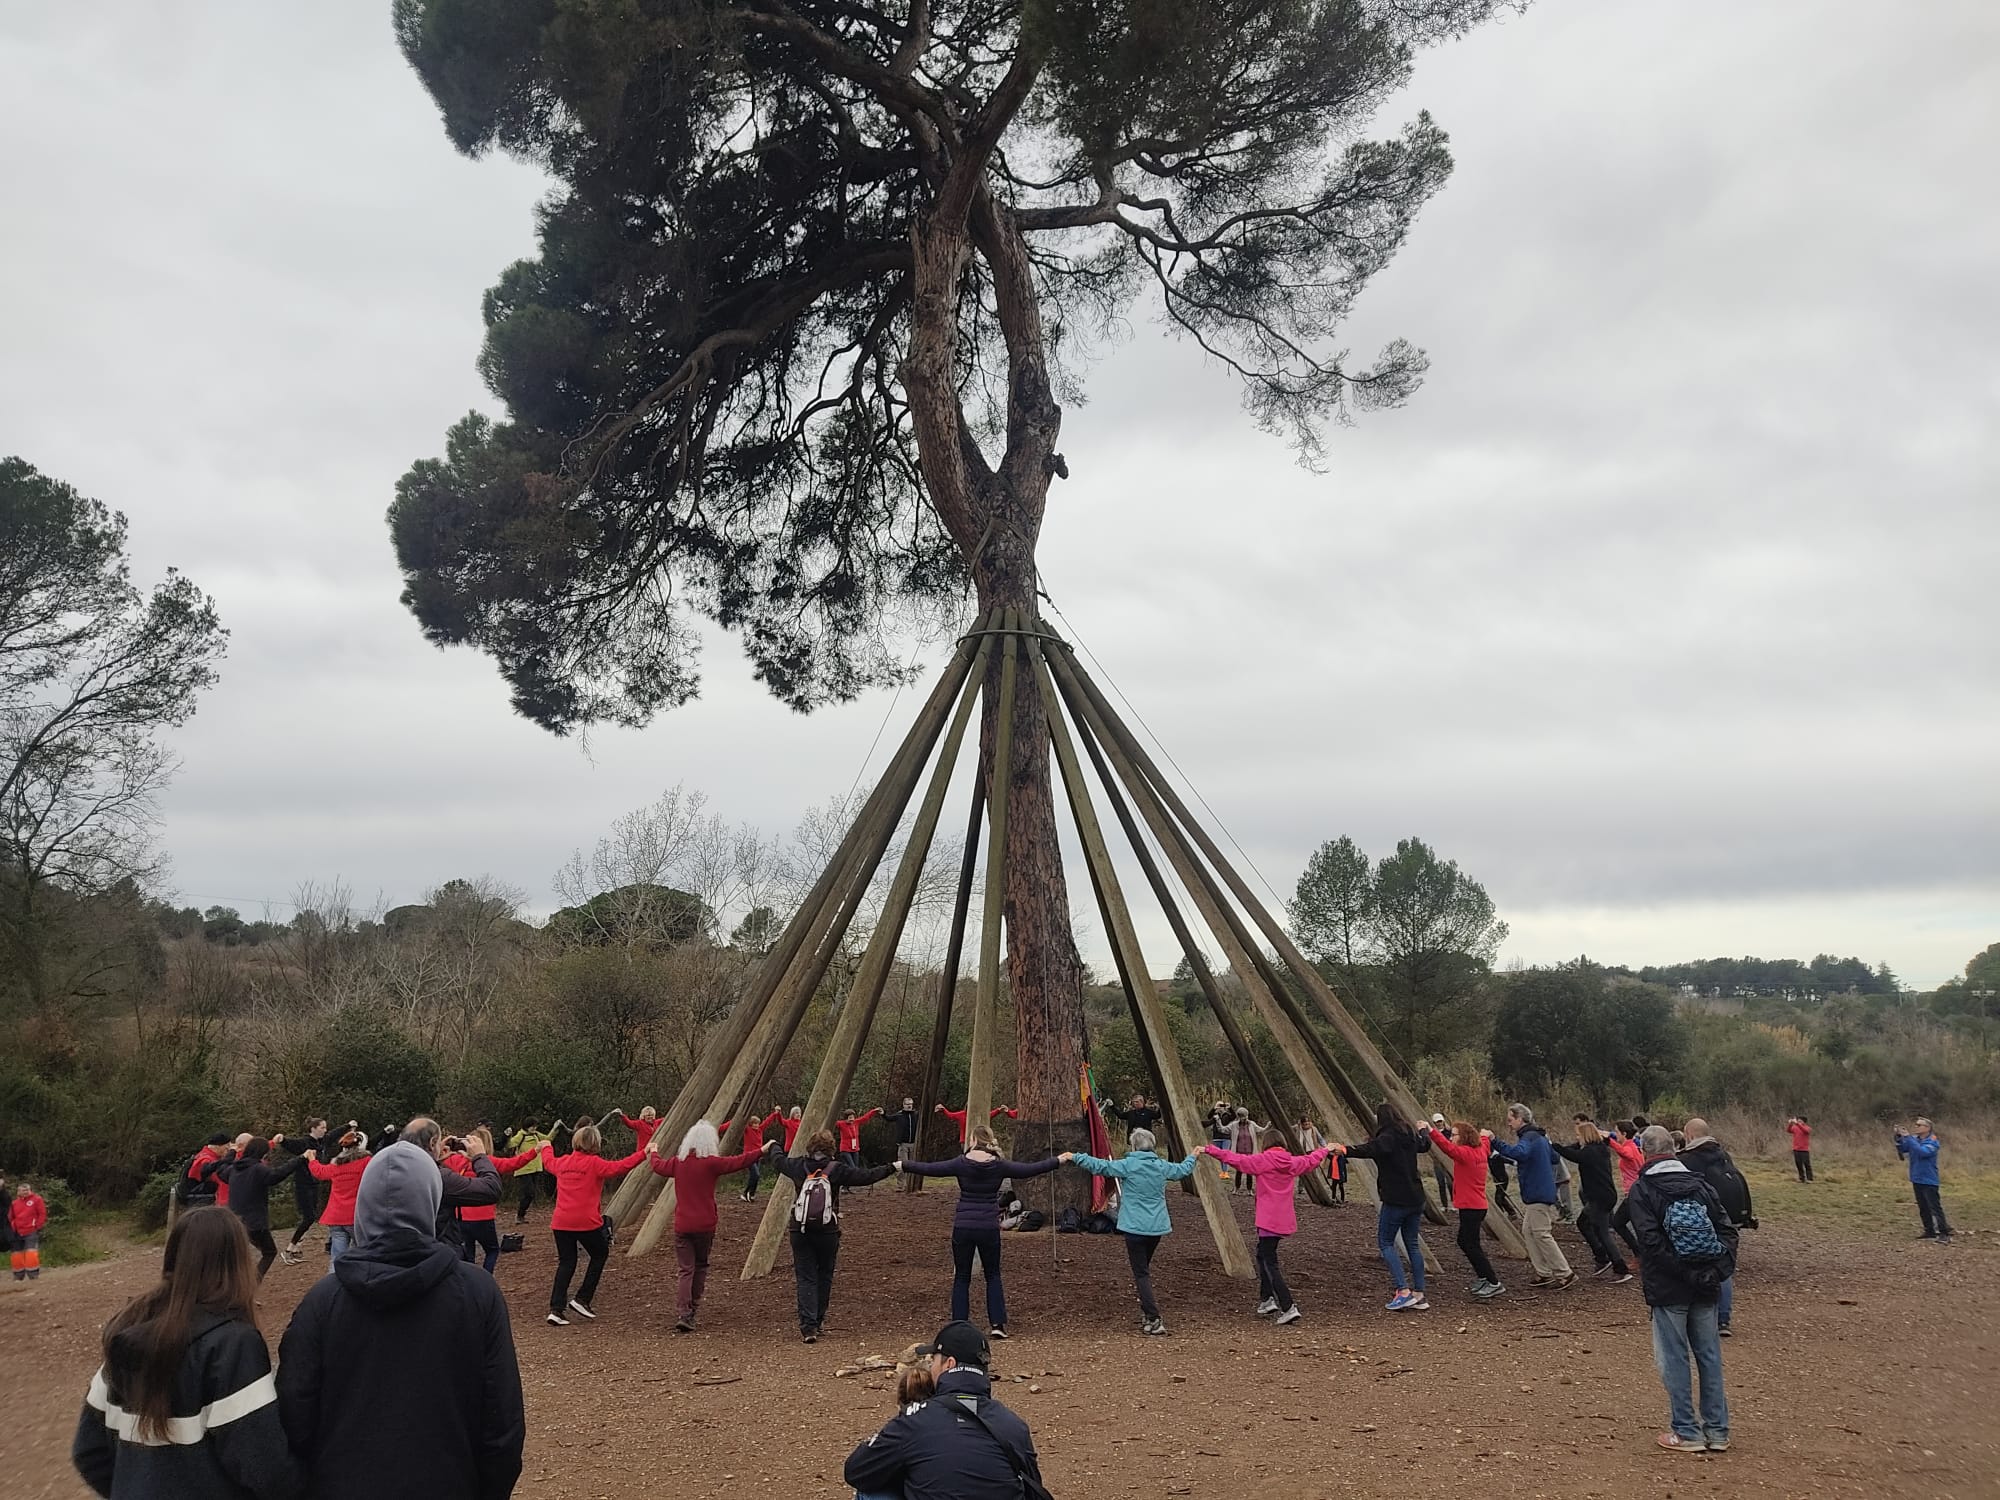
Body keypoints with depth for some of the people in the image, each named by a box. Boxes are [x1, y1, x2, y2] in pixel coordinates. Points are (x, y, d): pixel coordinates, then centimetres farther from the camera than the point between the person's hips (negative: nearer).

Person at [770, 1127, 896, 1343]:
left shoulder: (799, 1166, 2)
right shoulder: (836, 1169, -6)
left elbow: (780, 1161, 21)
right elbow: (865, 1176, -7)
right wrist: (892, 1167, 2)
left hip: (800, 1230, 1)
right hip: (828, 1232, -1)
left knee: (806, 1278, 2)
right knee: (824, 1276, 17)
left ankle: (808, 1326, -11)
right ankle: (818, 1321, 26)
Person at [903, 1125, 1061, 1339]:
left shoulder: (961, 1163, -6)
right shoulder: (999, 1165, -3)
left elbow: (929, 1168, -3)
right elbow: (1030, 1169, 5)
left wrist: (902, 1165, 9)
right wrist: (1058, 1161, 17)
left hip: (962, 1228, -1)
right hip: (989, 1229, 1)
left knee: (961, 1278, 11)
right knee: (993, 1276, 16)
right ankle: (997, 1324, 9)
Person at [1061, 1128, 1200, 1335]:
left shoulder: (1128, 1165, -10)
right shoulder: (1162, 1166, 6)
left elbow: (1100, 1166, -13)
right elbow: (1184, 1170, 23)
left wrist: (1074, 1157, -6)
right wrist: (1192, 1157, 44)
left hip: (1135, 1227, -6)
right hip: (1157, 1227, 6)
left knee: (1141, 1273, -5)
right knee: (1144, 1268, 22)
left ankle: (1153, 1319, -14)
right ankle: (1147, 1312, 25)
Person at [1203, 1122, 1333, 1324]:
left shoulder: (1262, 1161, -9)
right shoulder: (1292, 1162, 8)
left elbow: (1234, 1158, -15)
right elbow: (1311, 1160, 27)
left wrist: (1209, 1149, -13)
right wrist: (1326, 1150, 46)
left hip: (1268, 1221, -7)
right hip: (1285, 1221, 7)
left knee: (1270, 1263, -6)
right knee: (1263, 1255, 22)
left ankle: (1288, 1308, -16)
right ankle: (1267, 1300, 23)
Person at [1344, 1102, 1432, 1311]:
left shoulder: (1388, 1137, -16)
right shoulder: (1411, 1136, 9)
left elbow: (1369, 1150, -38)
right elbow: (1425, 1144, 33)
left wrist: (1344, 1150, -45)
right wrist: (1424, 1130, 54)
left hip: (1395, 1200, -8)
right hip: (1415, 1198, 8)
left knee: (1385, 1243, 2)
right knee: (1413, 1245, 13)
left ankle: (1403, 1290, -9)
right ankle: (1419, 1295, 14)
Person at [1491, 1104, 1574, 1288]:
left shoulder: (1529, 1137, -16)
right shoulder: (1539, 1136, 16)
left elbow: (1518, 1153, -38)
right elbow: (1554, 1157, 28)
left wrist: (1495, 1143, -37)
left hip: (1538, 1195, -10)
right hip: (1534, 1194, 10)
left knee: (1541, 1234, -6)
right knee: (1528, 1232, 12)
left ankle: (1565, 1274, 0)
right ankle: (1543, 1273, 14)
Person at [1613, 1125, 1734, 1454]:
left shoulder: (1641, 1190, -8)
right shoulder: (1700, 1184, 6)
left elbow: (1649, 1241, -18)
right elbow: (1727, 1231, 3)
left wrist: (1682, 1273, -13)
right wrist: (1718, 1271, 1)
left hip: (1667, 1288, -5)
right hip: (1705, 1289, 5)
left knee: (1674, 1358, 4)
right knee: (1709, 1355, 12)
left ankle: (1686, 1432, 7)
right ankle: (1717, 1431, 17)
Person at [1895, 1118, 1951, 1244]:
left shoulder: (1932, 1142, -12)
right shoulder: (1914, 1139, 6)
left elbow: (1922, 1152, -28)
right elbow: (1902, 1149, 3)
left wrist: (1908, 1138, -27)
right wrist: (1899, 1137, -12)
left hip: (1928, 1181, -7)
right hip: (1917, 1179, 7)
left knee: (1935, 1207, -10)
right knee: (1923, 1208, 14)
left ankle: (1945, 1234, -9)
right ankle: (1930, 1231, 24)